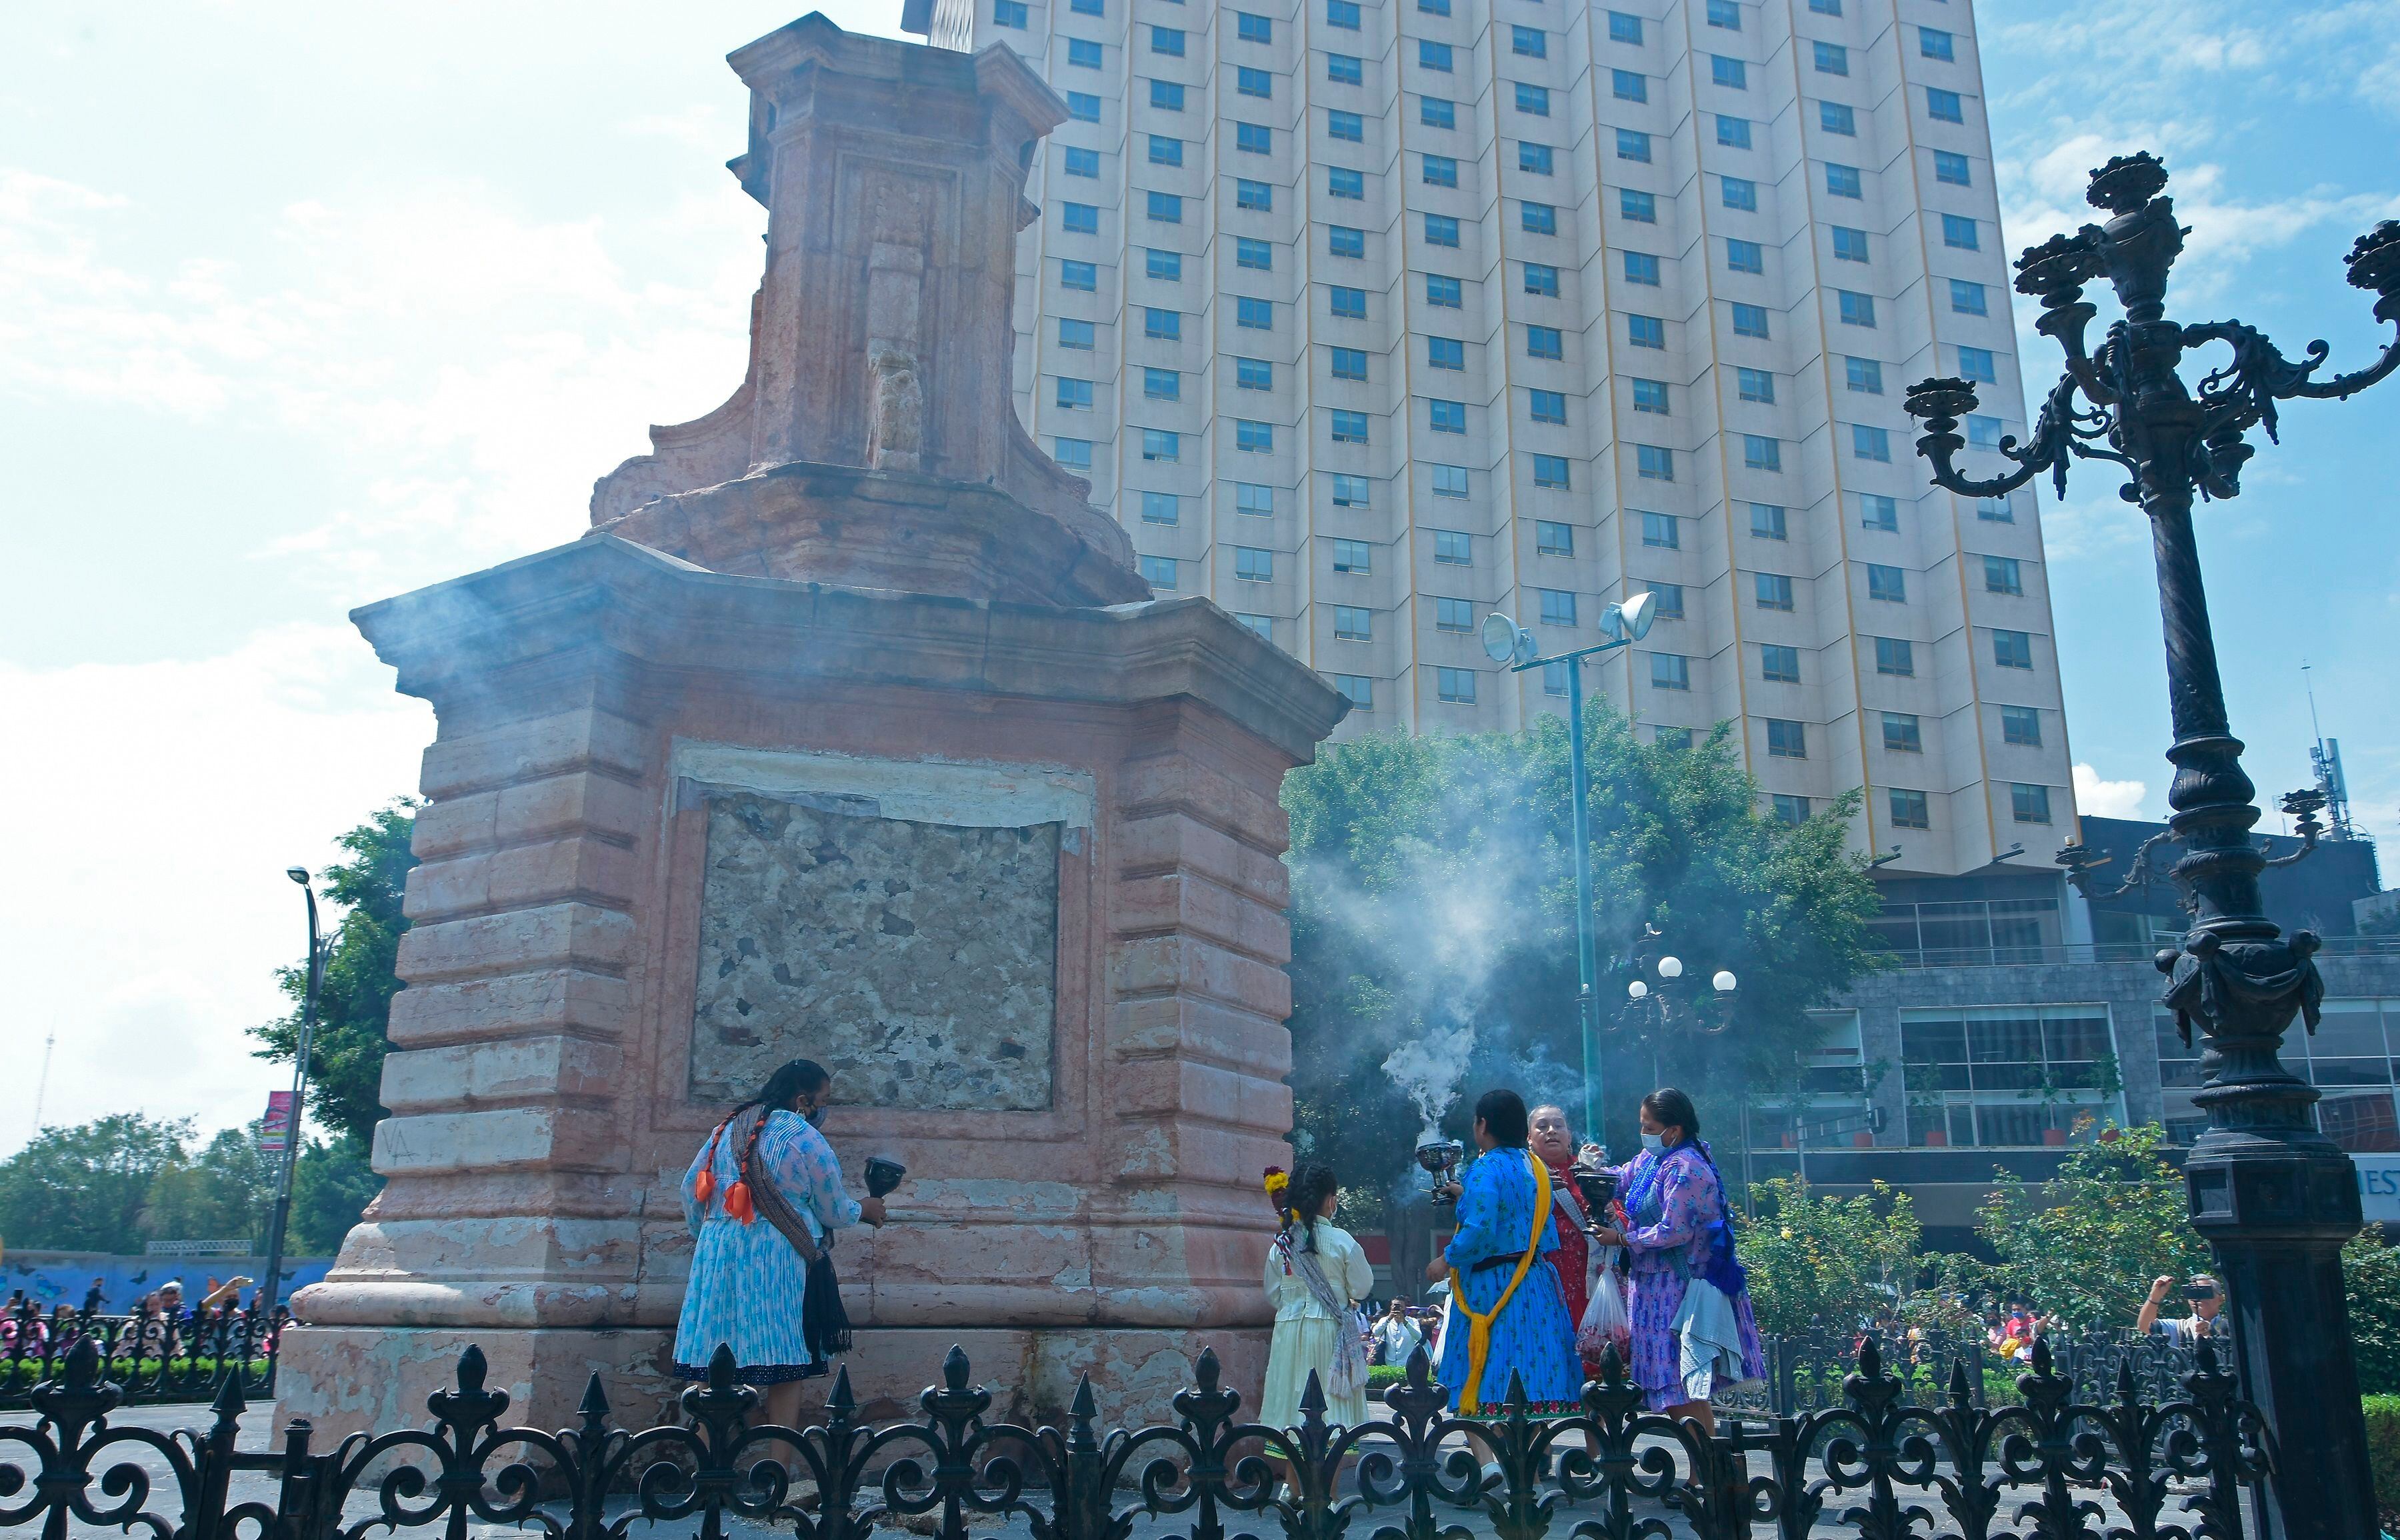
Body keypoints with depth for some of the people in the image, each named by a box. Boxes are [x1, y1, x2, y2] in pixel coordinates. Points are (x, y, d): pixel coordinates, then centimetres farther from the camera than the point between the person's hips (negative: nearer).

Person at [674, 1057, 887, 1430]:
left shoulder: (726, 1131, 11)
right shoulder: (806, 1140, -8)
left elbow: (691, 1191, 15)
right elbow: (835, 1213, -1)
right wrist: (864, 1209, 19)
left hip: (718, 1256, 6)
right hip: (778, 1260, -6)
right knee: (784, 1372, 1)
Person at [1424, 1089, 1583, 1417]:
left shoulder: (1487, 1169, -13)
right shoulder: (1535, 1166, 11)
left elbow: (1479, 1232, -24)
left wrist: (1447, 1260, -8)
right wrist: (1468, 1195, 32)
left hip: (1492, 1284, -8)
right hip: (1536, 1283, 8)